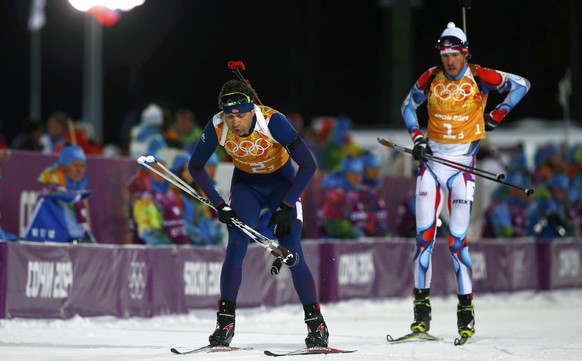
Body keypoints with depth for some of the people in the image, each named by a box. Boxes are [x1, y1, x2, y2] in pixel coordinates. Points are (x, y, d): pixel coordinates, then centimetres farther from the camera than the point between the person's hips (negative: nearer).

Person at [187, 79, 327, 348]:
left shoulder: (273, 121, -32)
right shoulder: (217, 127, -23)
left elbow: (308, 165, -27)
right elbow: (195, 167, -7)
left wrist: (286, 207, -28)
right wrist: (219, 205, -15)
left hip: (282, 183, -2)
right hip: (246, 185, 2)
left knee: (292, 253, -14)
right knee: (236, 246, -18)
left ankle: (316, 324, 0)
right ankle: (225, 321, -9)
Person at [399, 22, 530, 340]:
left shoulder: (479, 77, -6)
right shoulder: (431, 79, 0)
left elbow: (521, 84, 3)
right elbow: (408, 106, 15)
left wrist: (497, 115, -2)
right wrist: (417, 136, 0)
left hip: (462, 164, -2)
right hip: (431, 160, 2)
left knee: (457, 240, -5)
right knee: (424, 235, -5)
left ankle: (466, 310, 4)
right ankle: (422, 307, -1)